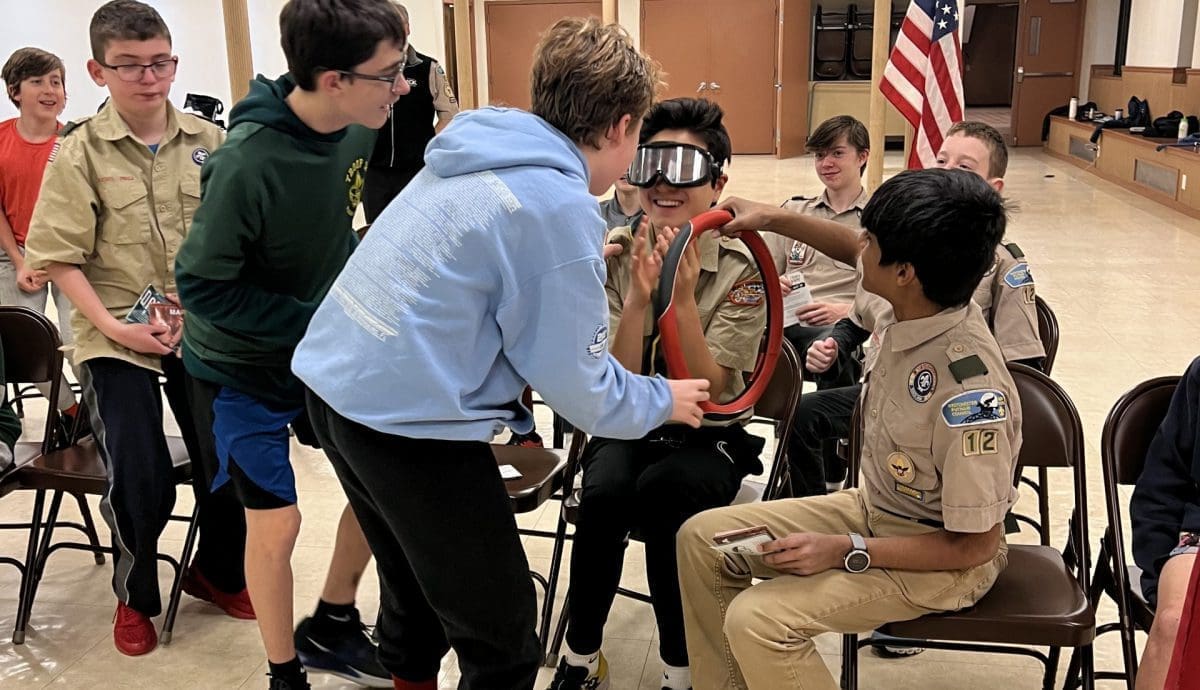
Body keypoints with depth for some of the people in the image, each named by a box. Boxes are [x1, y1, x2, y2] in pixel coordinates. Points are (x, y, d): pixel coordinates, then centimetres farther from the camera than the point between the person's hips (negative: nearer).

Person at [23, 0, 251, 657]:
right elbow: (59, 257, -6)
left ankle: (216, 571, 33)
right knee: (140, 480, -4)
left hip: (203, 331, 2)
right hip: (117, 339, -2)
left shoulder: (208, 141, 0)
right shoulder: (79, 152, -5)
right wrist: (112, 325, -16)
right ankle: (135, 597, 25)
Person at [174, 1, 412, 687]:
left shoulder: (356, 131, -11)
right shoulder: (246, 166, -31)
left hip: (324, 347, 6)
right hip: (242, 367, -6)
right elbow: (203, 286, -22)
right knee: (277, 523, -2)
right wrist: (318, 321, -25)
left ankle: (333, 626, 31)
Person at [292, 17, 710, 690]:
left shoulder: (481, 152, 7)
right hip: (409, 424, -10)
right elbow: (578, 386, -9)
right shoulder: (560, 207, -18)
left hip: (335, 384, 10)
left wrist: (588, 267, 38)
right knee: (501, 635, 8)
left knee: (417, 586, 30)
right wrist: (663, 400, 9)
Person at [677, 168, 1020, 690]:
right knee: (702, 539, 5)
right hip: (873, 509, 8)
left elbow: (977, 545, -24)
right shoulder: (923, 304, -13)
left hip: (941, 559, -8)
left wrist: (845, 550, -24)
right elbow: (851, 251, 12)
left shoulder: (969, 391, -34)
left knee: (758, 620, -26)